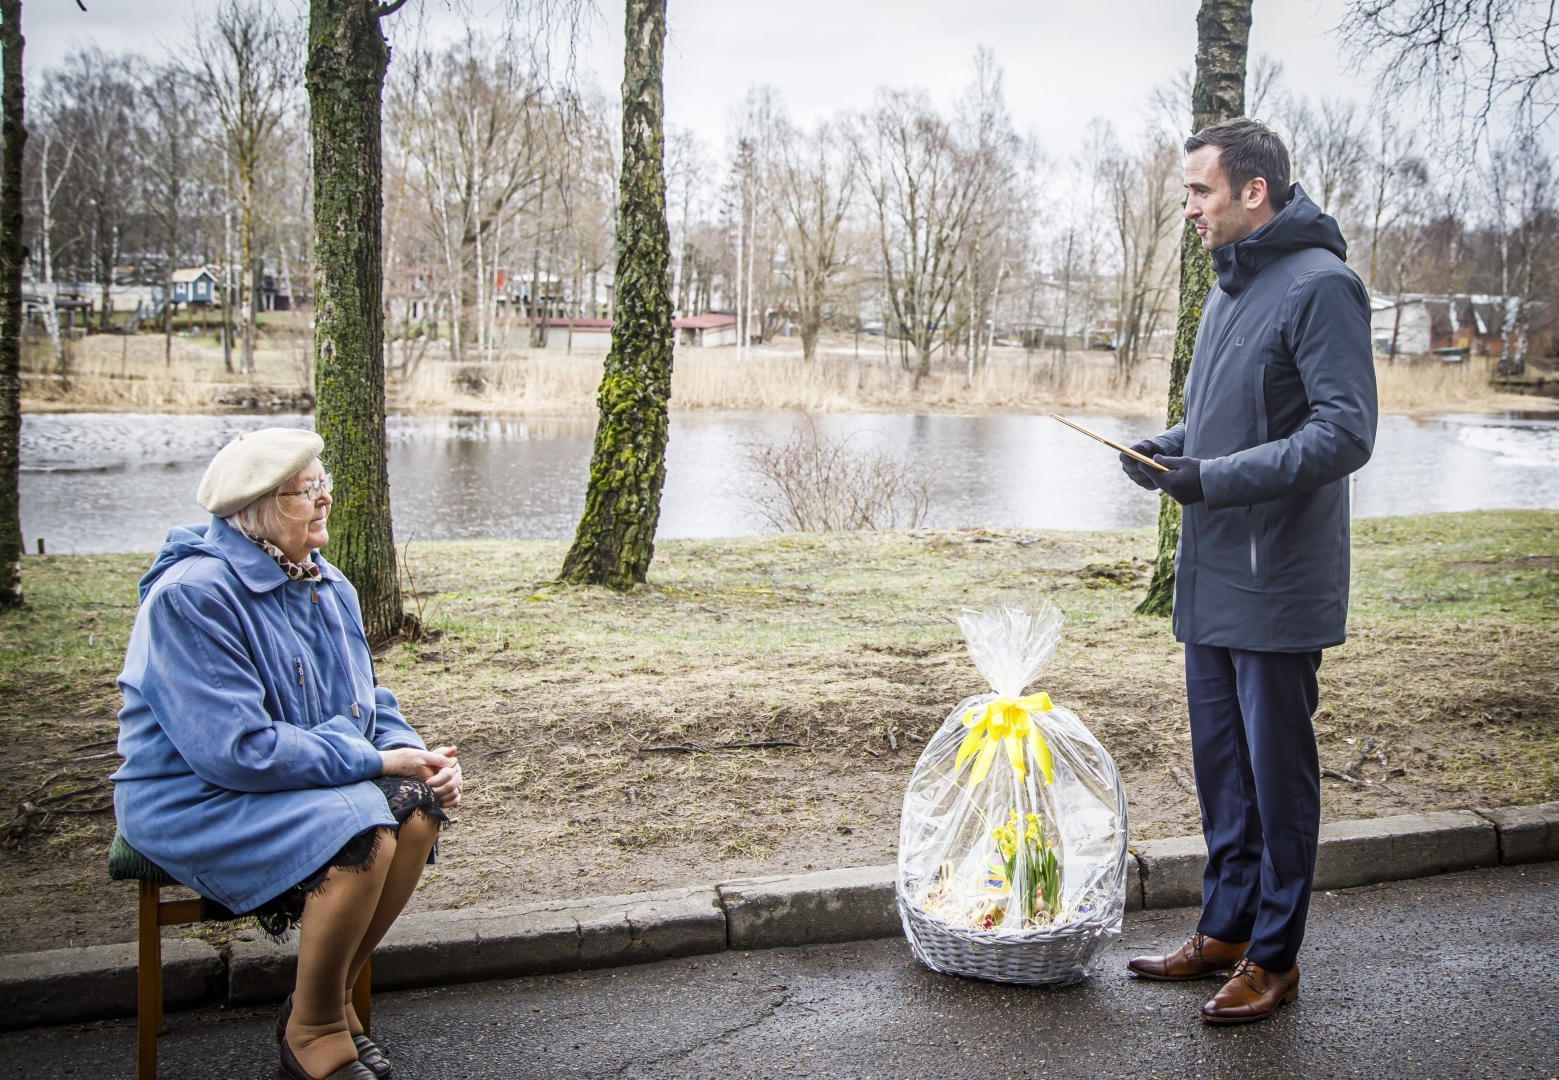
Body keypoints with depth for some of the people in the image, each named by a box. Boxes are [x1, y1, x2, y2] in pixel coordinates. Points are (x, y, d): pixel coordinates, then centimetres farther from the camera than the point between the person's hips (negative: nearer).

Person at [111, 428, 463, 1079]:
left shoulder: (328, 587, 7)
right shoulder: (192, 596, -20)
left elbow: (369, 705, 14)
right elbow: (238, 749, -27)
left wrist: (414, 755, -9)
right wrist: (376, 760, -24)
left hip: (300, 781, 8)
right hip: (194, 800, -8)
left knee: (420, 804, -17)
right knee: (360, 831, -30)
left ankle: (327, 999, -1)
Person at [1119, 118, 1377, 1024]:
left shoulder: (1319, 285, -14)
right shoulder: (1231, 287, 14)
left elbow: (1345, 432, -21)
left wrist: (1215, 479, -24)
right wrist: (1169, 448, 4)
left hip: (1277, 585, -9)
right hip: (1212, 579, 9)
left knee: (1278, 775, 3)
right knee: (1221, 767, 17)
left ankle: (1275, 957, 17)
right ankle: (1227, 930, 31)